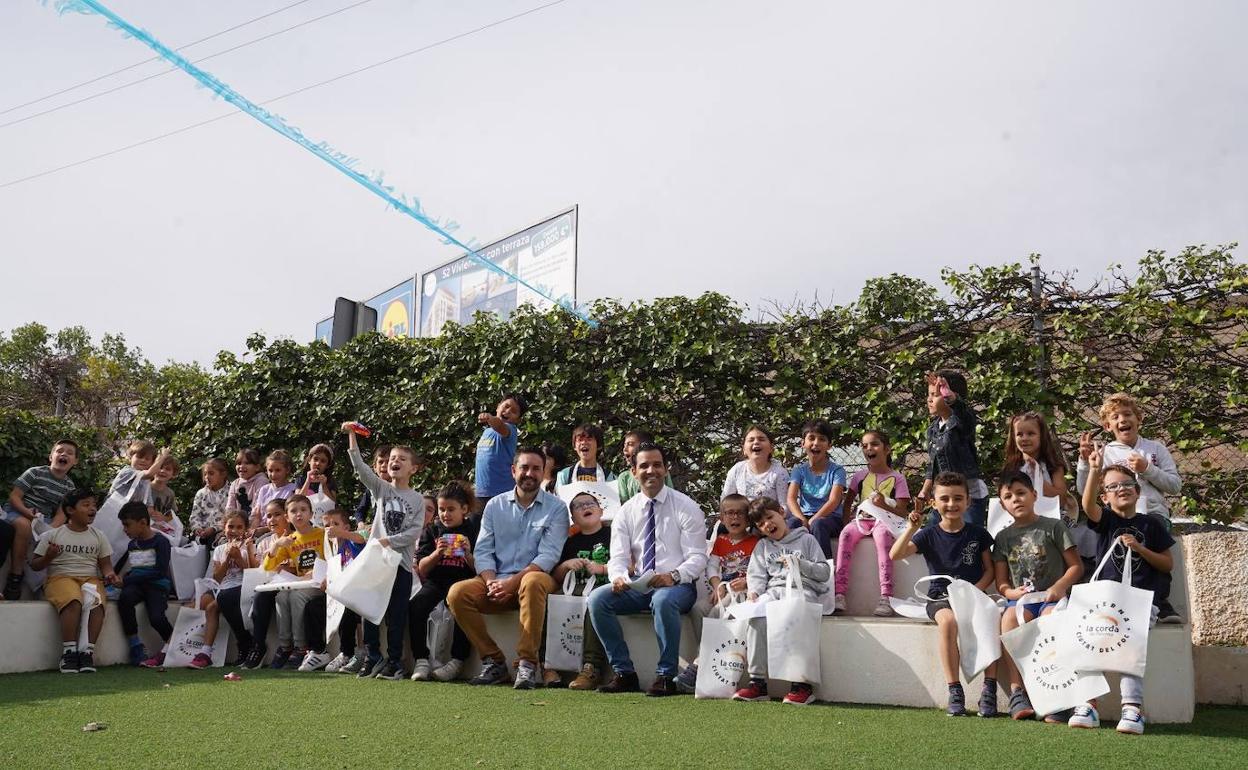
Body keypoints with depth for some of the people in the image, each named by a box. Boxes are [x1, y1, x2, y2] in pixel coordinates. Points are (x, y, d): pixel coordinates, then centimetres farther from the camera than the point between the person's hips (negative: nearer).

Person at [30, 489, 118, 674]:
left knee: (97, 603, -33)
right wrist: (48, 557, -11)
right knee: (73, 601, -37)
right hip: (60, 577, -2)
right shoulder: (54, 535, 9)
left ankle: (88, 650, -31)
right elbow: (34, 565, 10)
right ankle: (68, 651, -30)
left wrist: (109, 574, -6)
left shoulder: (98, 536, 17)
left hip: (90, 578, 2)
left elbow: (105, 563, 17)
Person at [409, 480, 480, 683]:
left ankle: (457, 662, -26)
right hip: (436, 581, 3)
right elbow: (422, 569, 6)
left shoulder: (473, 530, 5)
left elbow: (479, 569, 2)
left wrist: (468, 554, -17)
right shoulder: (431, 531, 13)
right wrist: (437, 553, -12)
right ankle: (421, 661, -22)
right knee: (415, 607, -28)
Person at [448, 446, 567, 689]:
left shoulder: (556, 508, 2)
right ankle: (493, 662, -14)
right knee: (457, 593, -22)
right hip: (497, 581, 4)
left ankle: (527, 664, -32)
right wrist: (491, 582, -14)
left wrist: (512, 582, -20)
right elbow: (483, 551, 7)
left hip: (532, 577, -4)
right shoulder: (495, 505, 13)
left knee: (533, 583, -39)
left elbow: (548, 556, -9)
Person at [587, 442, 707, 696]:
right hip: (637, 586, 4)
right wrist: (618, 576, -22)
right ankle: (623, 673, -10)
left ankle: (666, 677, -22)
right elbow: (618, 557, 2)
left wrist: (674, 576, -26)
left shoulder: (686, 508, -1)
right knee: (597, 598, -20)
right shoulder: (626, 512, 9)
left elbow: (697, 558, -6)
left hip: (677, 585, -4)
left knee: (663, 600, -38)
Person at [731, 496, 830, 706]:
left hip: (804, 588, -3)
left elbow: (824, 572, 10)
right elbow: (757, 574, 14)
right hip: (774, 590, 3)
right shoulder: (763, 546, 27)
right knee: (756, 616, -29)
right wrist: (754, 591, -7)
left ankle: (802, 683, -35)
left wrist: (799, 564, -6)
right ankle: (757, 681, -27)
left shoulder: (806, 539, 17)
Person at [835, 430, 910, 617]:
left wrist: (884, 505, -19)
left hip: (884, 520, -3)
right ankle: (839, 594, -37)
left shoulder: (897, 478, 6)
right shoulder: (860, 476, 15)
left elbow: (901, 512, 0)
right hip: (861, 519, 3)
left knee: (882, 534, -38)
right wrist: (846, 522, 2)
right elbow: (848, 503, 20)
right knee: (846, 534, -32)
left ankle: (885, 598, -43)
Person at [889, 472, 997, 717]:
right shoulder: (929, 535, 6)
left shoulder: (978, 534, 9)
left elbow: (990, 570, 9)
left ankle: (989, 690, -25)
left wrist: (976, 590, -9)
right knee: (948, 620, -35)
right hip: (941, 597, -1)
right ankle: (954, 691, -29)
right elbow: (895, 554, -5)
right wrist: (912, 528, -17)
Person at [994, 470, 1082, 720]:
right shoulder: (1004, 537, 17)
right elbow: (1001, 583, 15)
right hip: (1020, 598, 2)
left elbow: (1076, 566, 6)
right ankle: (1017, 691, -36)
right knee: (1010, 617, -34)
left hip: (1051, 597, -2)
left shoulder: (1053, 527, 10)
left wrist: (1060, 586, -12)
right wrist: (1014, 592, -8)